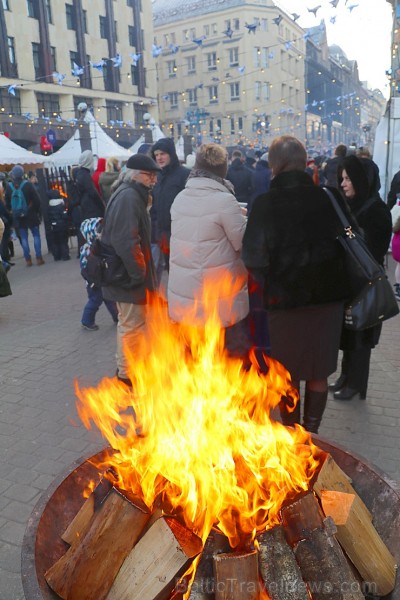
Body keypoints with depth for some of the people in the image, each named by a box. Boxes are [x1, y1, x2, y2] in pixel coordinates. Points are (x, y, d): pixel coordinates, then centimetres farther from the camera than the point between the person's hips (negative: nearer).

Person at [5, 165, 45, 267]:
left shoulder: (9, 186, -5)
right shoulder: (28, 184, -12)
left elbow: (7, 203, 4)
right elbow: (37, 199, -10)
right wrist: (37, 211, 4)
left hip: (18, 216, 2)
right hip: (31, 215, -2)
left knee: (23, 238, 8)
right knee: (36, 235, 7)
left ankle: (28, 259, 8)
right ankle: (39, 258, 3)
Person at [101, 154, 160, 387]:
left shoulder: (133, 194, 15)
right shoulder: (128, 197, -20)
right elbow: (126, 241, -29)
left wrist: (142, 269, 19)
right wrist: (140, 273, -21)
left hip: (129, 272, 11)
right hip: (128, 274, -11)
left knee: (131, 323, 22)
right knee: (132, 325, 1)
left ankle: (128, 366, 39)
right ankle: (127, 374, 15)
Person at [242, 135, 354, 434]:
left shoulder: (265, 204, -13)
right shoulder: (331, 198, -8)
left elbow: (254, 258, -14)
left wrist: (270, 284, 3)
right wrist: (334, 280, 12)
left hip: (286, 298, -2)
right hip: (328, 296, 2)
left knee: (288, 375, 16)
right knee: (318, 374, 17)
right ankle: (311, 433, 31)